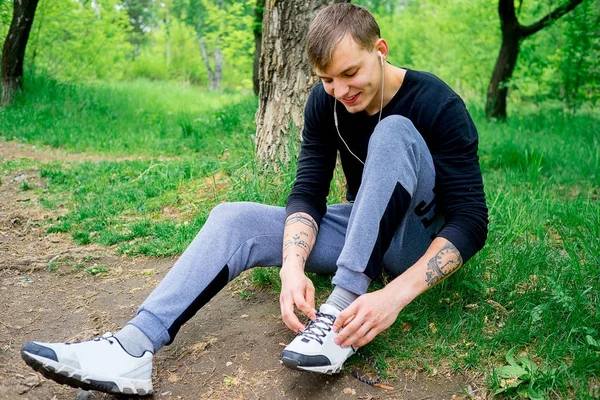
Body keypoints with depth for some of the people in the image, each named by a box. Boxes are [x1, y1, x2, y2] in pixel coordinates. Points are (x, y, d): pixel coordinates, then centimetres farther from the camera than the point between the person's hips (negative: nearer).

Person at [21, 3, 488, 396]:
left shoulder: (435, 103, -22)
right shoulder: (324, 103, -9)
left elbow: (471, 219, -26)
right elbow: (308, 193, -15)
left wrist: (397, 294, -41)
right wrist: (293, 267, -36)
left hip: (421, 240, -4)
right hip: (361, 232, 4)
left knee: (394, 131, -31)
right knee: (234, 219, -15)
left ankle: (344, 306, -36)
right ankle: (134, 347, -31)